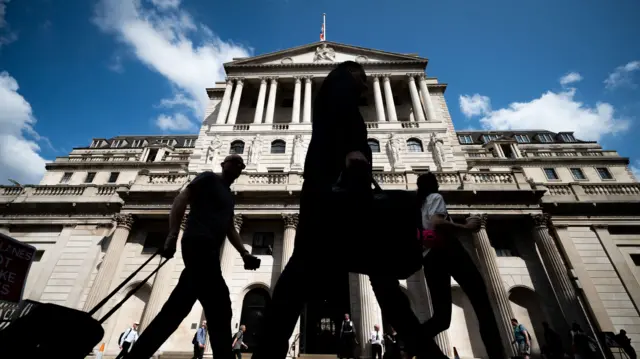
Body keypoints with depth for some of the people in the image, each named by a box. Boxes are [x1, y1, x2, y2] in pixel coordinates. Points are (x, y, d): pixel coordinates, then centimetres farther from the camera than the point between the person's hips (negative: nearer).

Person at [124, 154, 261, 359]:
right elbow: (181, 200, -6)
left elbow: (230, 229, 25)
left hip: (209, 249, 9)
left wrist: (244, 253, 11)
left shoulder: (229, 196, 30)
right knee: (219, 305, -16)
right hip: (198, 244, -9)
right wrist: (172, 235, -19)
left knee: (175, 309, 8)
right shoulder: (209, 178, 6)